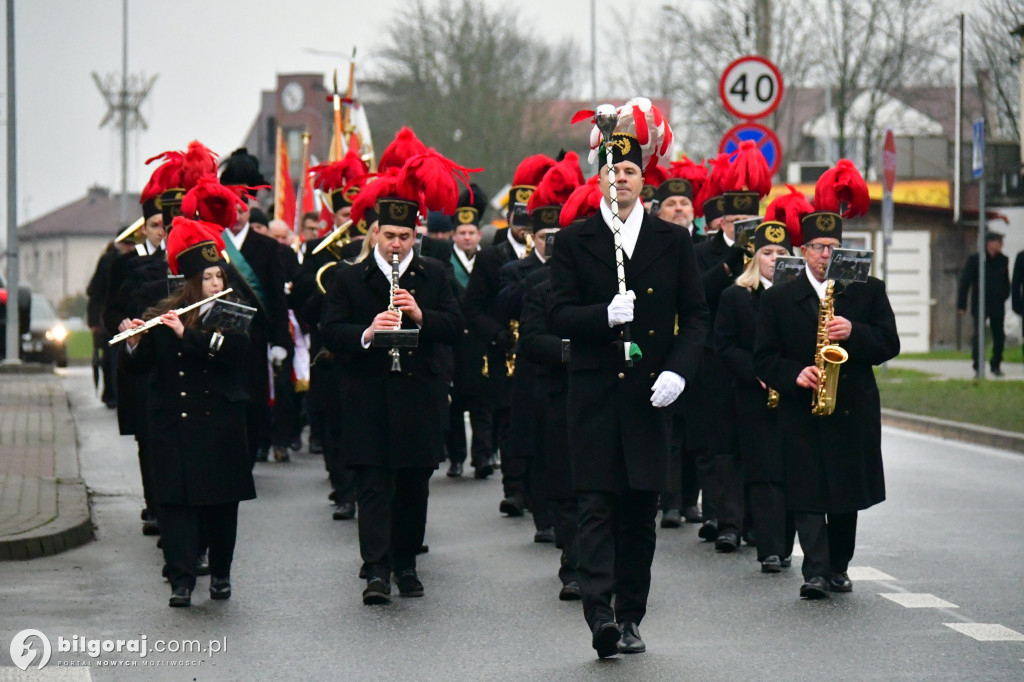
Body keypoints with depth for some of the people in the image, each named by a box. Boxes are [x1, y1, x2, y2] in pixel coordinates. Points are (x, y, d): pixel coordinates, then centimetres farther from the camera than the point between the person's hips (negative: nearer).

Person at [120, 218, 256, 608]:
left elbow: (233, 349, -17)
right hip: (173, 424, 0)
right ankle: (182, 580, -5)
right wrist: (133, 344, -20)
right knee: (176, 499, -6)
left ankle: (220, 573, 21)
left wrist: (186, 333, -25)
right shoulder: (161, 317, 3)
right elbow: (137, 368, 1)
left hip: (220, 420, 0)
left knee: (222, 499, 6)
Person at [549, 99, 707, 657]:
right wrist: (604, 315, -21)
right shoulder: (574, 242, 3)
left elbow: (696, 316, 8)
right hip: (594, 396, -2)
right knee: (595, 506, -10)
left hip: (650, 396, 2)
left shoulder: (673, 241, 8)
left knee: (640, 512, 6)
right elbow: (558, 315, -2)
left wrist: (679, 370, -8)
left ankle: (630, 619, 14)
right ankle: (599, 613, -18)